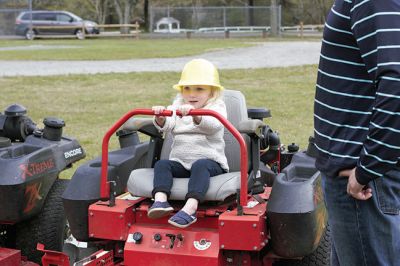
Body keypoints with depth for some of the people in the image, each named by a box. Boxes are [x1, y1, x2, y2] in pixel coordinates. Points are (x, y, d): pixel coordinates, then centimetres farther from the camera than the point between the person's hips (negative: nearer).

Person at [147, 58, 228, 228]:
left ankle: (190, 208, -51)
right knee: (162, 164, -21)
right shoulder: (177, 106, 17)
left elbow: (212, 125, -22)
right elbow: (168, 125, -3)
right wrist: (160, 118, -27)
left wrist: (195, 116, -42)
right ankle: (160, 200, -41)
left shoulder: (216, 107, 3)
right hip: (180, 162, 5)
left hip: (210, 161, -4)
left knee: (200, 166, -35)